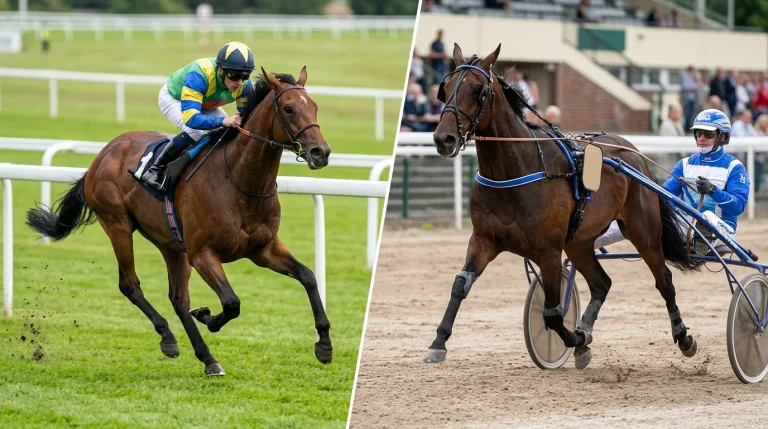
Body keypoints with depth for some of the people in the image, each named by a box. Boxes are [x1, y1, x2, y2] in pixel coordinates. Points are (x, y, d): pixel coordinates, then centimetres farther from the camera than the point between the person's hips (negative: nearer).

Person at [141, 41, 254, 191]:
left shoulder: (244, 84, -28)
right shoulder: (199, 75, -47)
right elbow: (190, 118, -54)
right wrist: (223, 121, -67)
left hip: (206, 104, 6)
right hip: (173, 97, -6)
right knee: (195, 131, -31)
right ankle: (156, 170, -19)